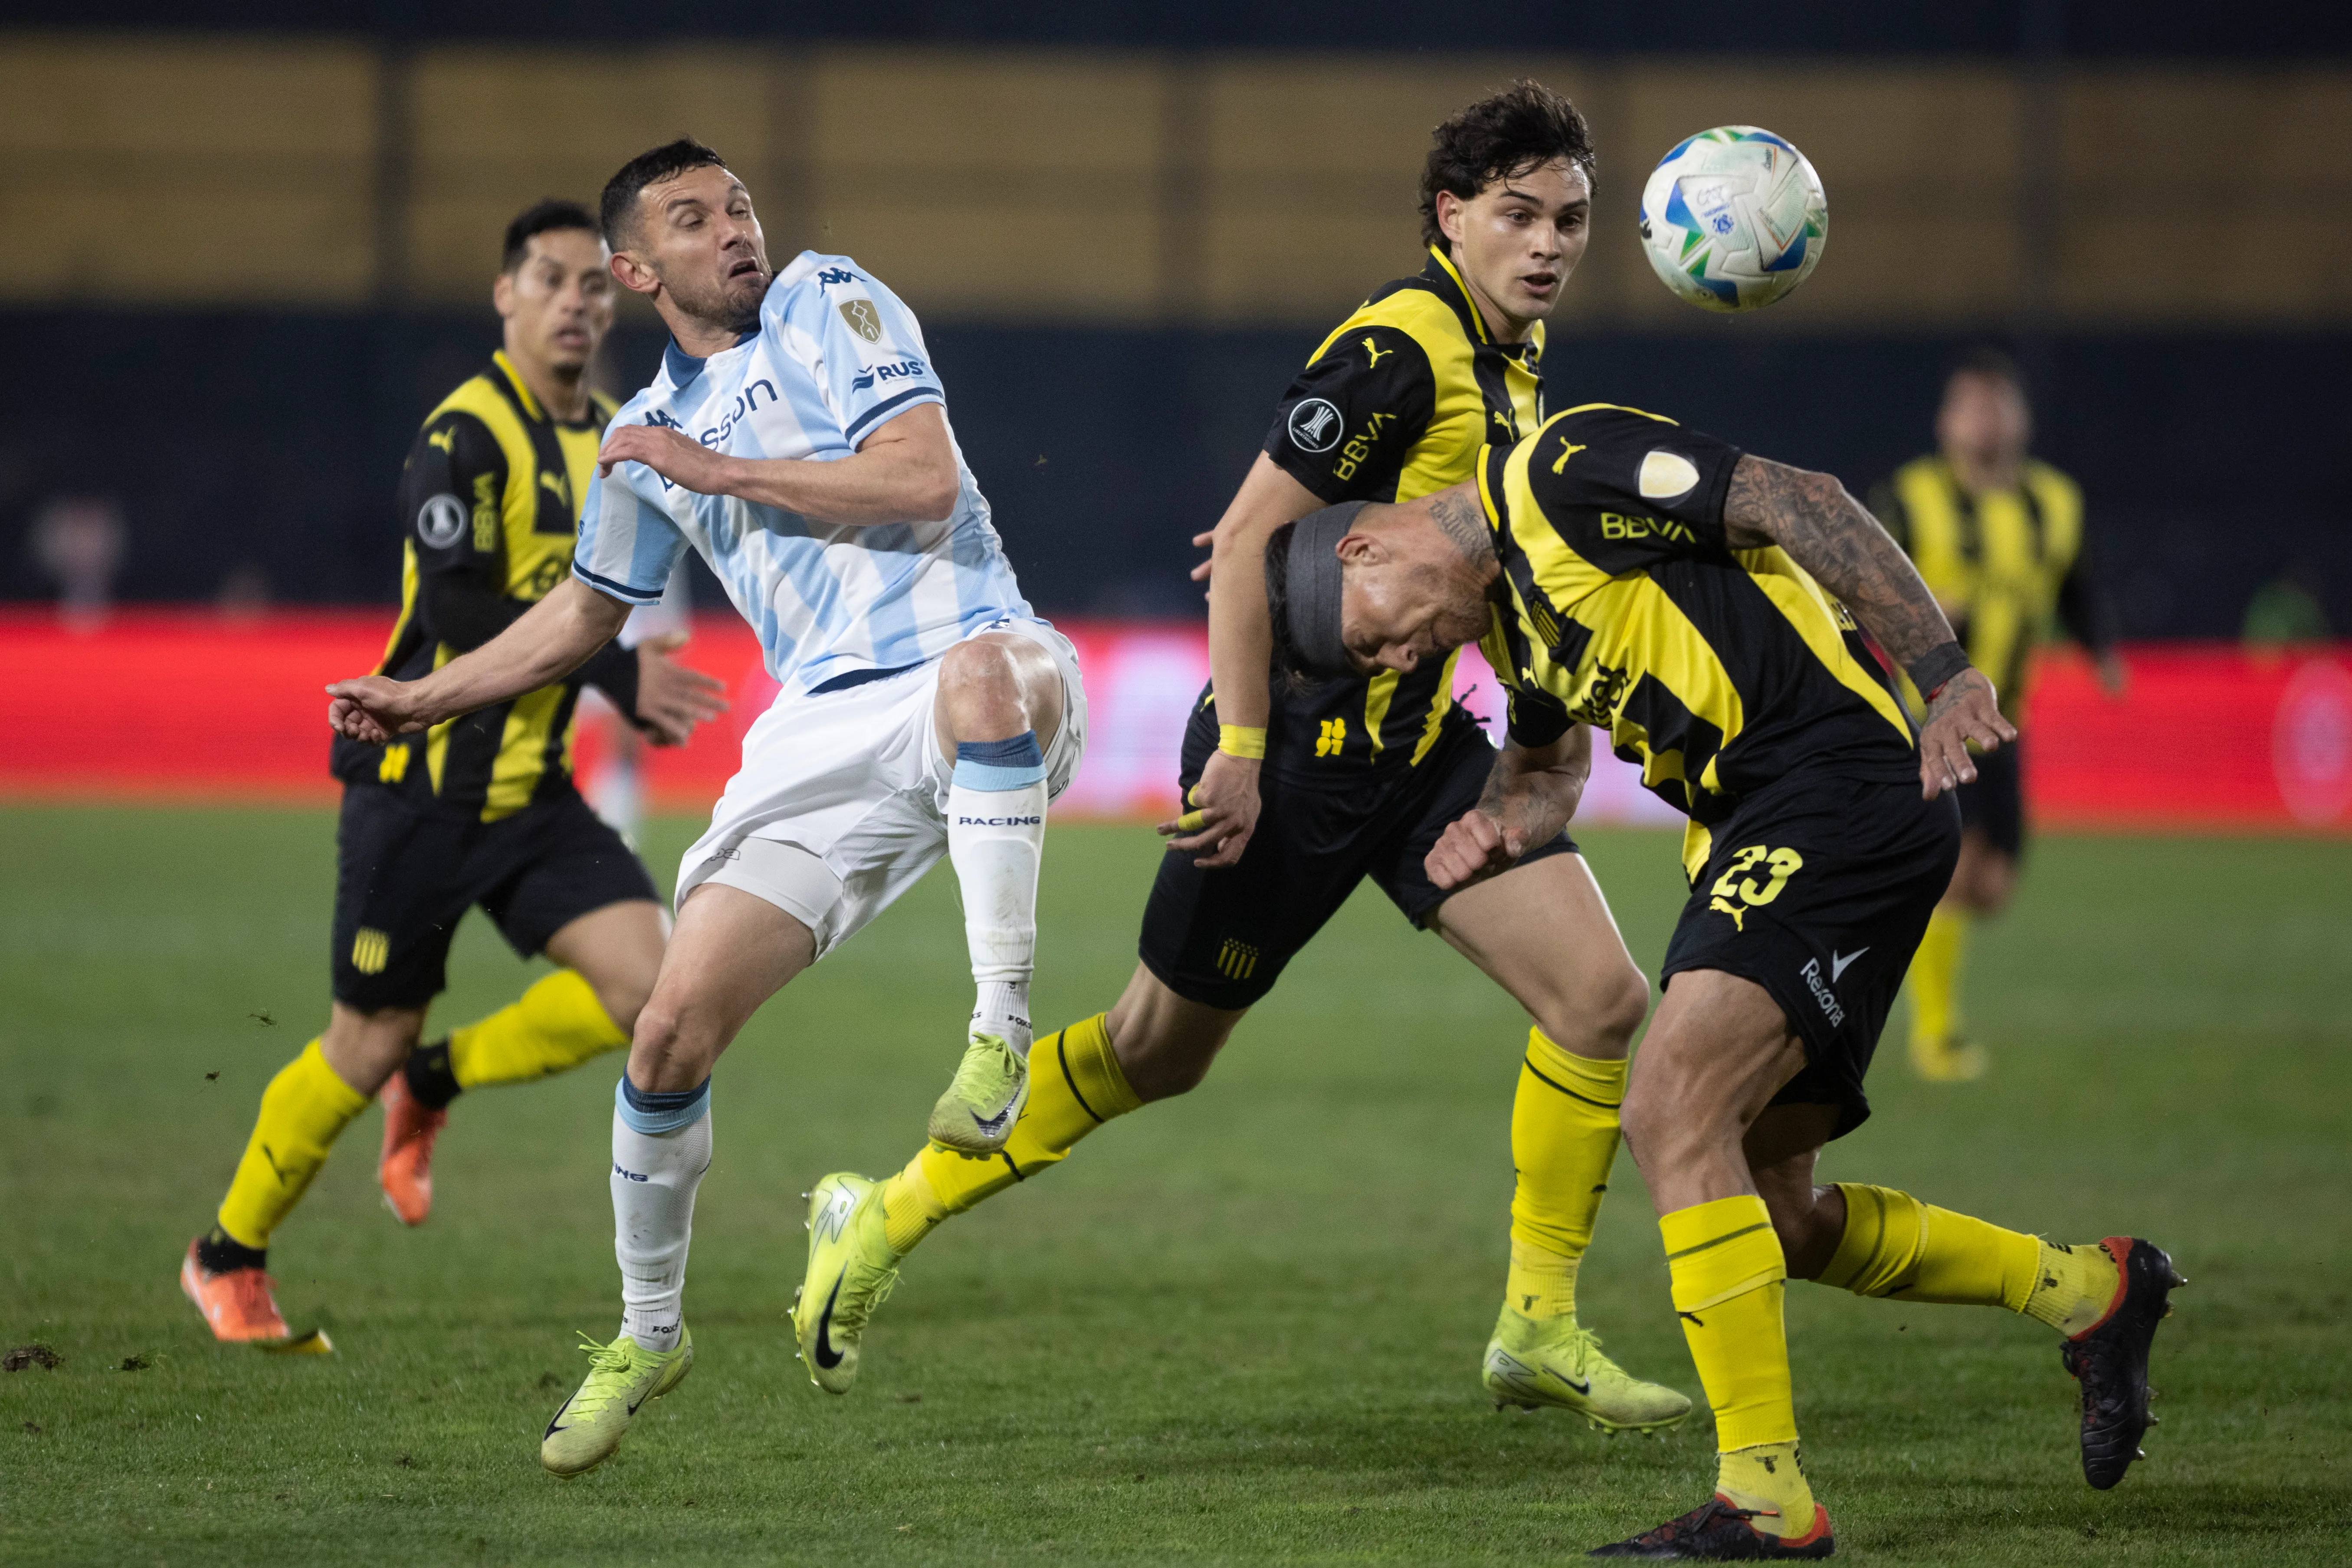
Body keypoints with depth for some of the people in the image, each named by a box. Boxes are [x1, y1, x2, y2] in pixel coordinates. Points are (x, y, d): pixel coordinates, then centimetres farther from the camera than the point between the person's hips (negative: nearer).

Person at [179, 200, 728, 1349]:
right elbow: (459, 614, -25)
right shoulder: (463, 439, -16)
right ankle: (228, 1258, 23)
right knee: (370, 1042, 1)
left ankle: (434, 1087, 14)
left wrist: (630, 692, 8)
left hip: (531, 790, 7)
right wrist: (616, 672, -27)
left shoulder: (611, 443, 9)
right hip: (418, 789, -6)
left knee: (644, 983, -12)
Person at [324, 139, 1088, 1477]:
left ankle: (1002, 1030, -37)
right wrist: (426, 700, 24)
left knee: (984, 671, -45)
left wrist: (715, 468, -9)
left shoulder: (829, 304, 1)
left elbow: (924, 480, -13)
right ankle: (649, 1332, 17)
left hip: (976, 675, -5)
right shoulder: (648, 435, 17)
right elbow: (587, 614, 32)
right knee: (674, 1028, -5)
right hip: (824, 737, 5)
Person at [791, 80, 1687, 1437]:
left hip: (1420, 738, 8)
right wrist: (1240, 746, -23)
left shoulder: (1510, 366, 9)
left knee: (1603, 1002, -6)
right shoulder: (1400, 348, -19)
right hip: (1302, 741, -8)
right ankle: (884, 1217, 21)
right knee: (1161, 1049, 4)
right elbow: (1250, 534, -21)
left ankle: (1540, 1328, 5)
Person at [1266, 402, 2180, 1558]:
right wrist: (1492, 836, 10)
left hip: (1842, 789, -10)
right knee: (1764, 1215, 9)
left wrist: (1947, 676, -21)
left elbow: (1802, 506, -15)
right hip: (1747, 838, 10)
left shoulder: (1558, 469, -9)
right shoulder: (1504, 614, 20)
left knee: (1672, 1110, -20)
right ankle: (2084, 1293, 26)